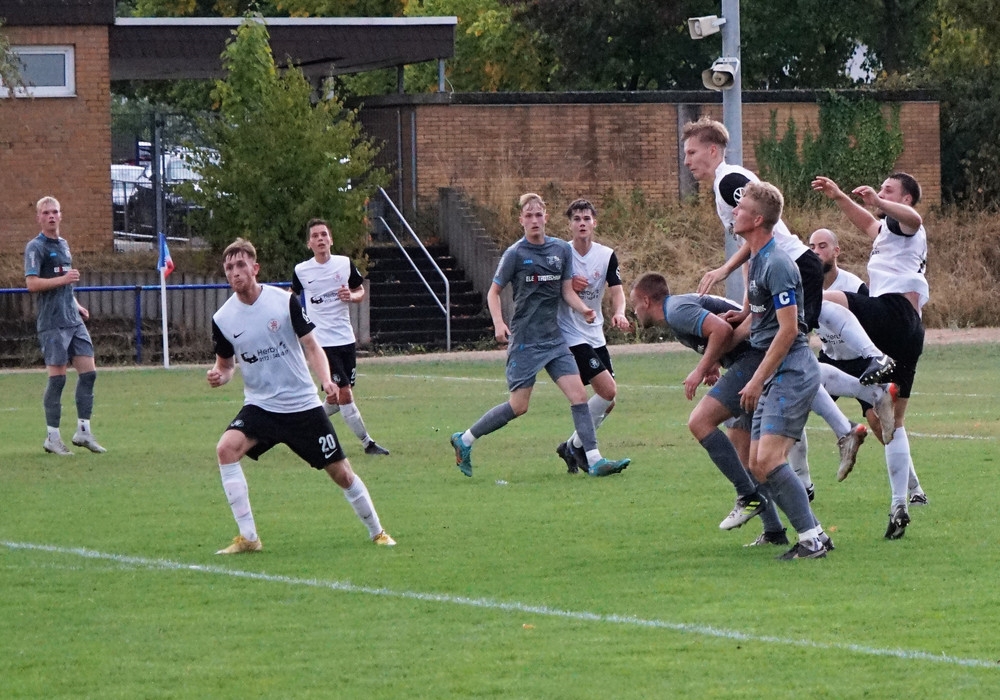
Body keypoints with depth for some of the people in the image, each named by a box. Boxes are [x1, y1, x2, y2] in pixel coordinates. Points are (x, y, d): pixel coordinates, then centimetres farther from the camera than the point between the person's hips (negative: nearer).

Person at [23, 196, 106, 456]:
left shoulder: (63, 245, 18)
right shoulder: (36, 247, -7)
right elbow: (31, 283, -17)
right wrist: (63, 279, -21)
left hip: (73, 321, 8)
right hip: (52, 324, -8)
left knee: (89, 372, 3)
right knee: (57, 378, -6)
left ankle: (83, 432, 10)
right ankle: (52, 437, 2)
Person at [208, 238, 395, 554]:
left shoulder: (285, 301, -9)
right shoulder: (223, 319, -4)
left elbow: (311, 346, -4)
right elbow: (226, 363, 11)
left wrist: (325, 379, -22)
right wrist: (220, 375, -14)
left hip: (302, 405, -1)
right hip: (259, 406, 1)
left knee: (340, 472, 2)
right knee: (226, 448, -25)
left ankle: (376, 531, 27)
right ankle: (247, 537, -20)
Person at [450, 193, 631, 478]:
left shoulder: (562, 249, 6)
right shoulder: (515, 254, -6)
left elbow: (567, 291, 11)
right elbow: (494, 293, 0)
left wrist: (584, 309, -9)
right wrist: (499, 323, -16)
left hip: (554, 338, 5)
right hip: (524, 339, -5)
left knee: (578, 393, -7)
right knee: (519, 406, -5)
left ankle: (594, 460, -8)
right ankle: (464, 440, 12)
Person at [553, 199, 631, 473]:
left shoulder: (606, 255, 2)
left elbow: (616, 289, -7)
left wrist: (619, 313, -28)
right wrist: (567, 285, -19)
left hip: (596, 335, 6)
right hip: (571, 336, -6)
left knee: (608, 402, 5)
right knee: (607, 390, -17)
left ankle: (571, 447, 22)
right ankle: (576, 445, -2)